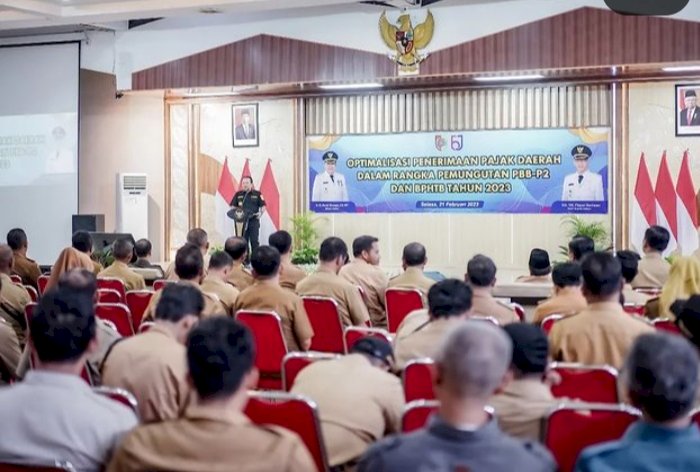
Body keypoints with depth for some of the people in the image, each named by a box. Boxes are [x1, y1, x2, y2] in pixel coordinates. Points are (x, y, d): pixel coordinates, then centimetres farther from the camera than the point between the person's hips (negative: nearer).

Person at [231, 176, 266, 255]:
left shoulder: (257, 194, 3)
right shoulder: (238, 194, 9)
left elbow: (263, 206, 4)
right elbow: (233, 206, 12)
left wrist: (260, 213, -14)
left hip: (254, 220, -2)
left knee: (254, 241, -3)